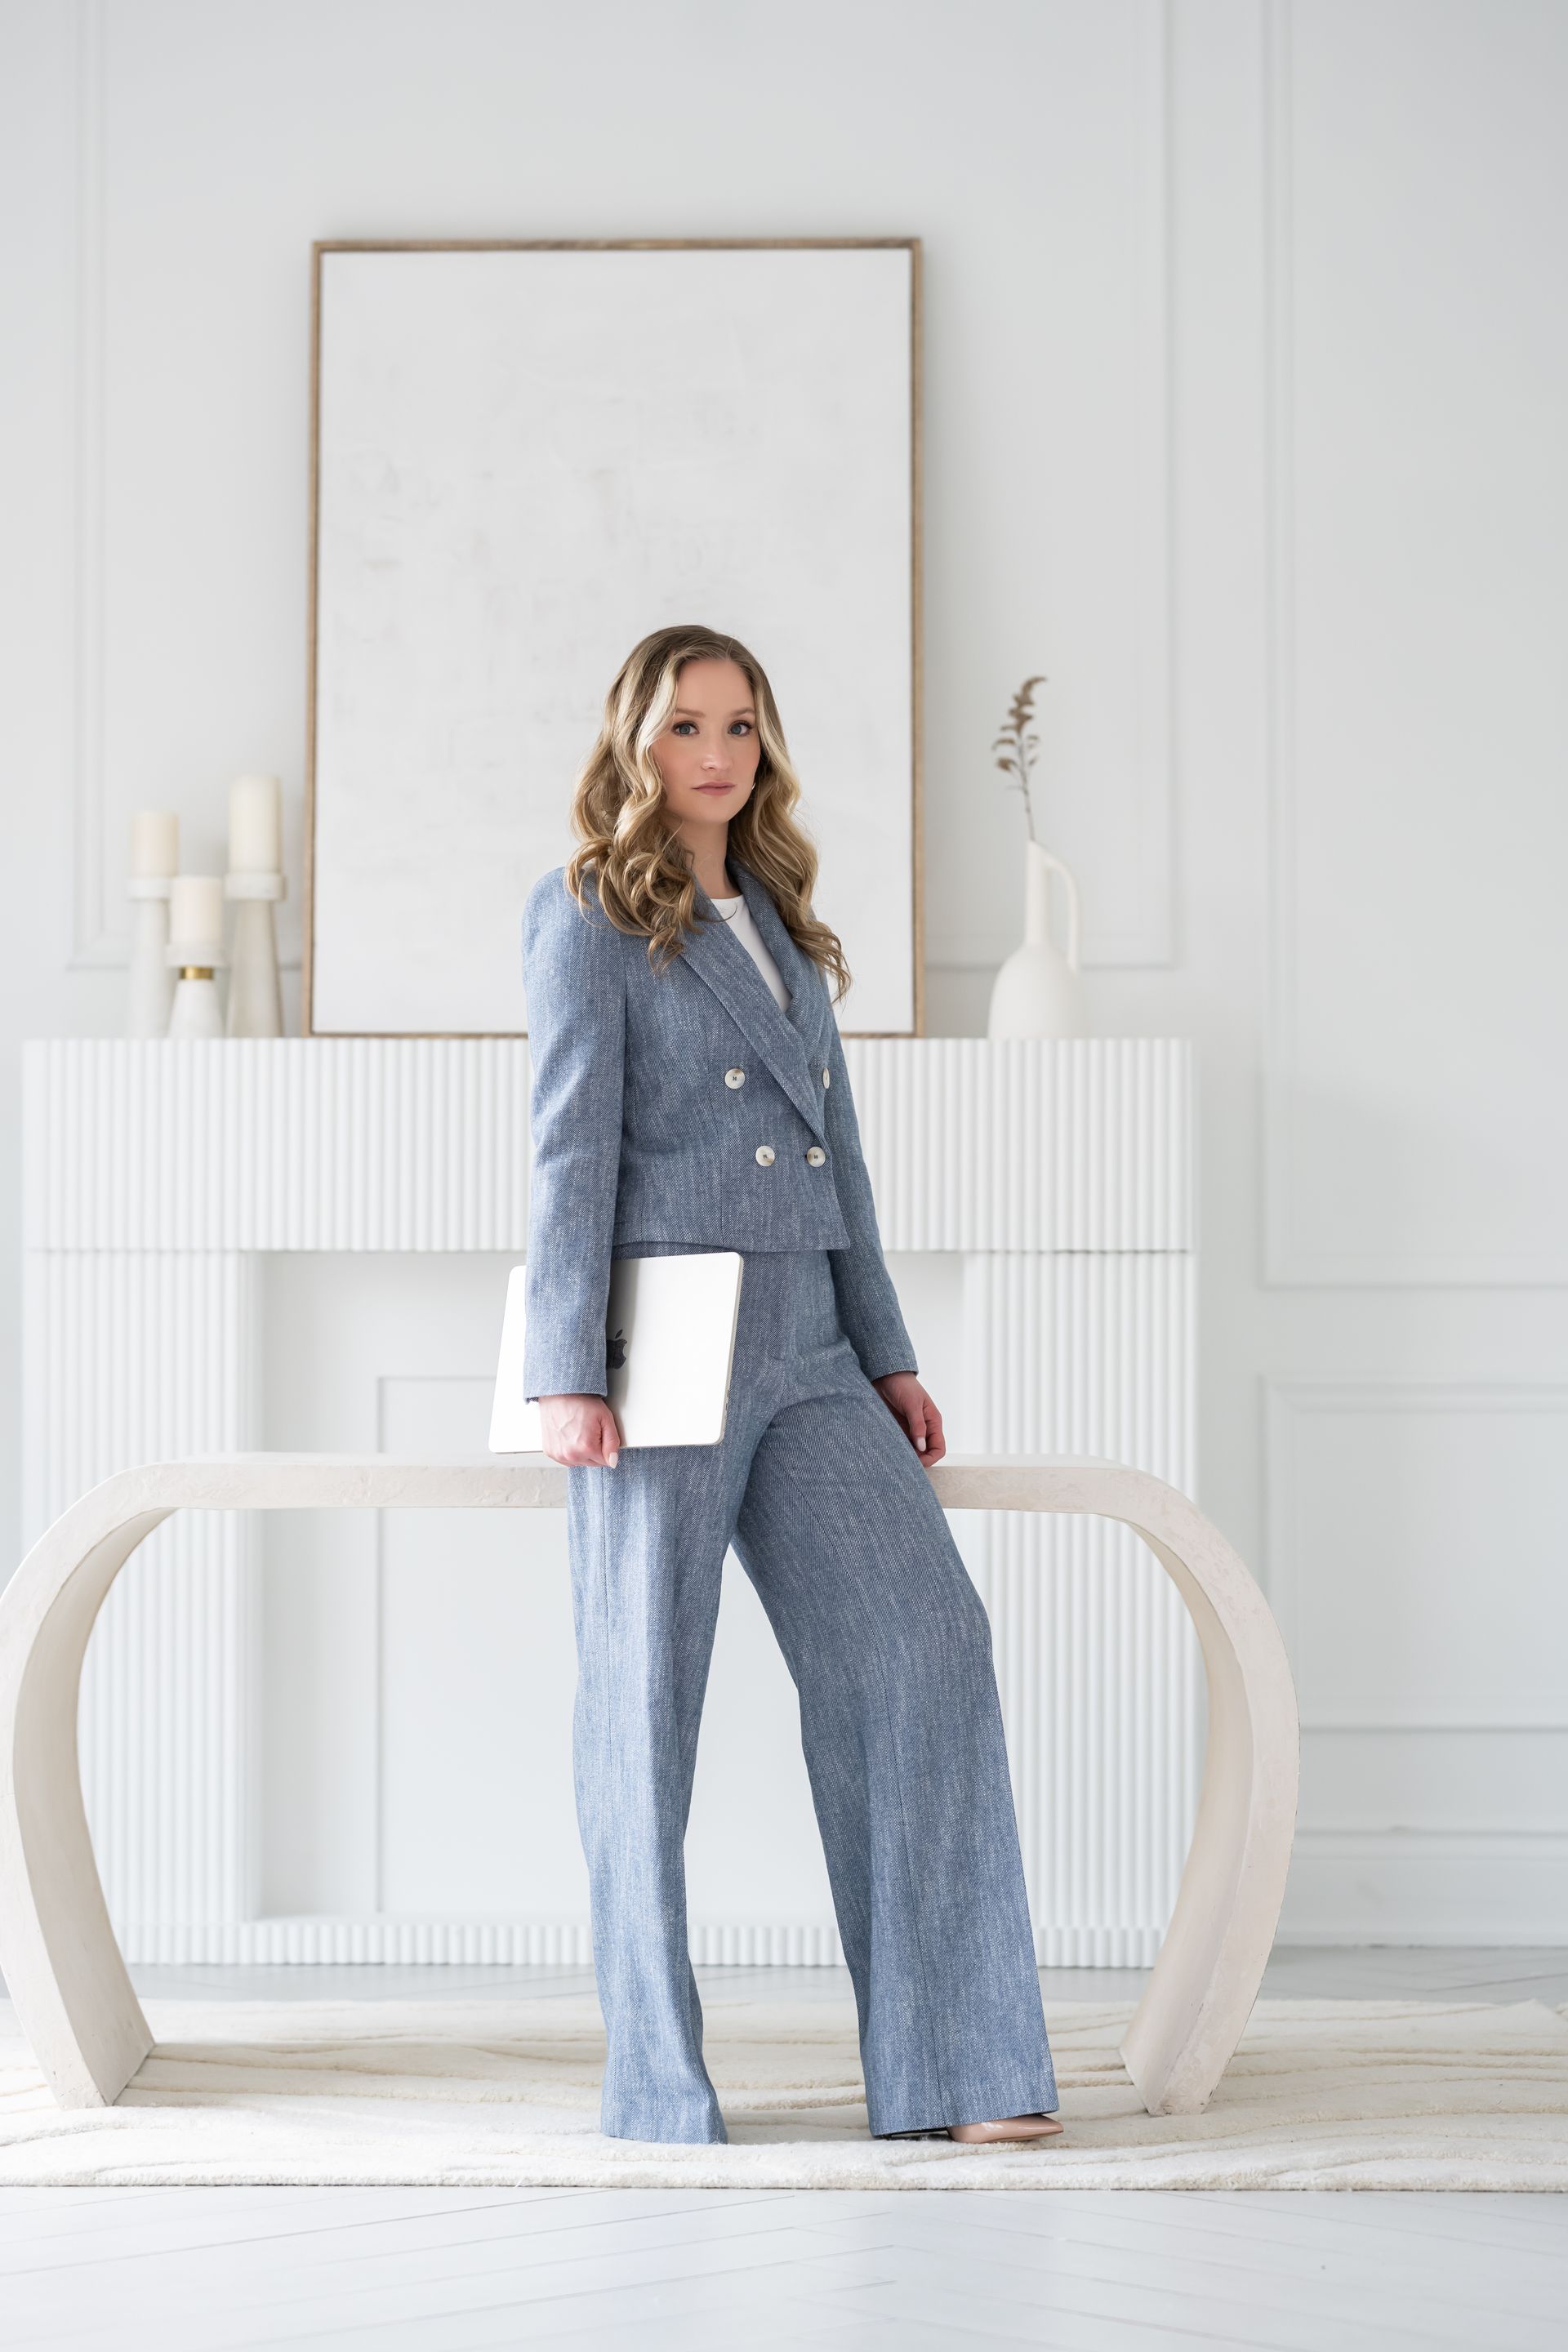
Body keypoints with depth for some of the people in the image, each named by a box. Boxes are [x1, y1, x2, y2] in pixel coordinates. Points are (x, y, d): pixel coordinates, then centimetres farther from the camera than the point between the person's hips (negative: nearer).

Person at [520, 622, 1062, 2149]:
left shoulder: (782, 927, 20)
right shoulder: (587, 914, 0)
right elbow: (571, 1147, -8)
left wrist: (889, 1357, 16)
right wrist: (565, 1375, -15)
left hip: (805, 1354, 6)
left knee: (923, 1637, -4)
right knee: (644, 1691, -1)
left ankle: (948, 2067, -2)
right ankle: (654, 2086, 8)